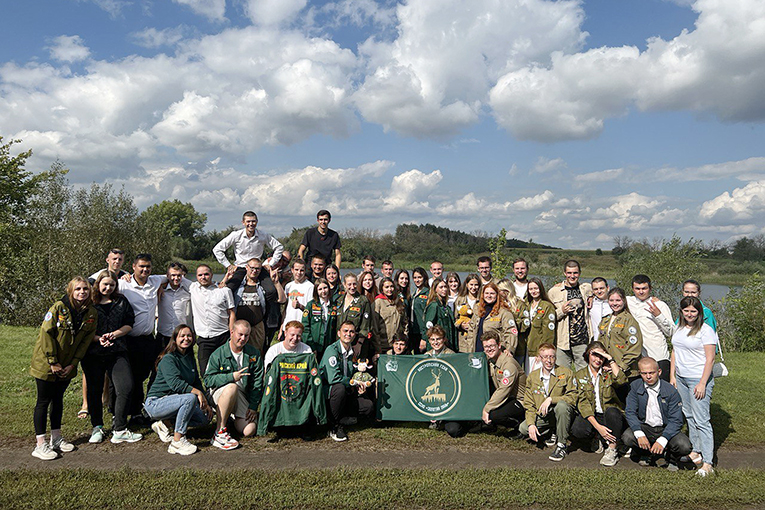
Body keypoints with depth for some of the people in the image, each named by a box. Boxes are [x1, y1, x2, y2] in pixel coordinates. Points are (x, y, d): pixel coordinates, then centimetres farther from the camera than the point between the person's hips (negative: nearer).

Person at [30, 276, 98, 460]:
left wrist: (73, 364, -6)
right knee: (44, 401, 1)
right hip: (46, 363, -5)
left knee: (58, 399, 16)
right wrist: (53, 362, -16)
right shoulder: (59, 307, -16)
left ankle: (56, 438, 27)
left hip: (67, 366, 5)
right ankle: (40, 444, 8)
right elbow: (46, 334, -16)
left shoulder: (92, 313, -3)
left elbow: (86, 340, 0)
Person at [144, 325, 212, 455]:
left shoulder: (191, 359, 9)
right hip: (155, 403, -8)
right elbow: (175, 383, -29)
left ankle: (164, 424, 7)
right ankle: (177, 441, -25)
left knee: (205, 417, -5)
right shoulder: (168, 359, -15)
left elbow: (197, 383, 13)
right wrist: (197, 392, -35)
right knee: (190, 398, -32)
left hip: (173, 401, 8)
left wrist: (206, 404, 2)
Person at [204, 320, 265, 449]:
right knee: (232, 387, -38)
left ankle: (236, 418, 22)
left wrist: (253, 406, -5)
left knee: (249, 431, -14)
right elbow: (208, 380, -13)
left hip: (242, 397, 3)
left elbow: (258, 382, 2)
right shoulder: (218, 354, -6)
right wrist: (232, 377, -25)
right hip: (219, 392, -2)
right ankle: (219, 432, -27)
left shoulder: (254, 354, 1)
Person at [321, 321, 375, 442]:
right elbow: (333, 378, -26)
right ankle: (335, 426, -18)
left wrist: (360, 387, -8)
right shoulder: (332, 350, -16)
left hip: (346, 392, 6)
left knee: (369, 406, -11)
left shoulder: (353, 352, 8)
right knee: (340, 388, -38)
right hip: (326, 390, -6)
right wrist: (354, 384, -16)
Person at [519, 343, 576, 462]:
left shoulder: (566, 373, -5)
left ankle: (561, 445, -20)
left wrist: (551, 399, -25)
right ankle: (554, 433, 10)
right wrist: (531, 424, -10)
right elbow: (529, 404, 5)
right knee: (523, 428, -18)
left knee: (561, 405, -37)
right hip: (542, 416, 4)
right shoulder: (532, 377, 5)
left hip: (563, 413, -4)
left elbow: (573, 398, -13)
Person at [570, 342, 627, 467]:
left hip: (611, 415, 0)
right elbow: (583, 403, -7)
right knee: (577, 430, -29)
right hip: (591, 416, 1)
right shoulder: (579, 376, 3)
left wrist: (610, 359, -17)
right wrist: (598, 426, -19)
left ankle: (612, 450, -18)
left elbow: (621, 381, -24)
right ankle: (597, 437, 4)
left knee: (611, 411, -35)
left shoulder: (609, 373, 2)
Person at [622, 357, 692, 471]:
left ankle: (672, 457, 9)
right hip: (645, 427, 1)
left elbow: (676, 421, -14)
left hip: (666, 428, -1)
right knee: (627, 438, -27)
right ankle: (647, 453, 6)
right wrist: (639, 434, -25)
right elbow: (630, 412, -9)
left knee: (684, 446, -29)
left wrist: (662, 440, -28)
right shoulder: (635, 386, -6)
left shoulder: (671, 391, -12)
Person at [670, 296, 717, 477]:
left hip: (698, 379, -7)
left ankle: (707, 463, -4)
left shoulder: (706, 330, -10)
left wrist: (703, 384, -16)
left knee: (701, 420, -8)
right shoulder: (679, 328, 10)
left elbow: (710, 358, -13)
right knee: (689, 416, 13)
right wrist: (672, 376, 11)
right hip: (681, 378, 7)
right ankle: (696, 451, 25)